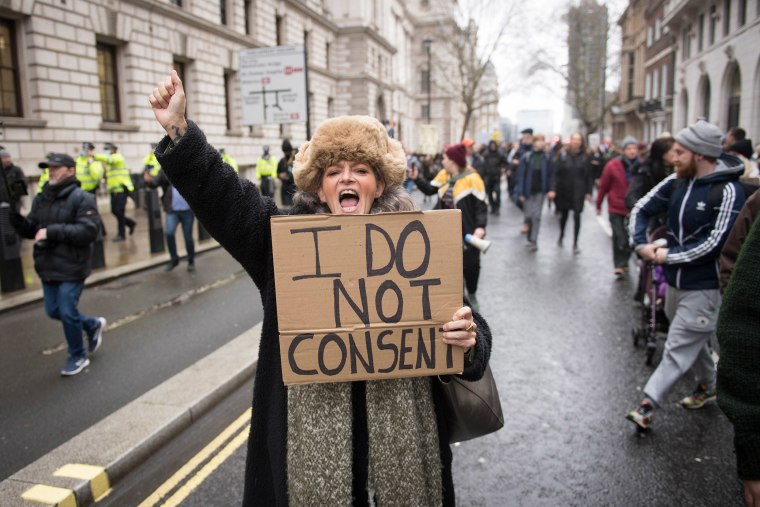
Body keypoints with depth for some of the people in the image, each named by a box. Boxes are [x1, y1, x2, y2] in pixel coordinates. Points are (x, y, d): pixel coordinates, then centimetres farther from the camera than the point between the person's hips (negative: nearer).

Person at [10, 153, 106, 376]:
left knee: (67, 313, -1)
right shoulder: (41, 199, 8)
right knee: (54, 311, 15)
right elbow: (29, 230, 10)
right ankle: (93, 325, 39)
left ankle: (78, 357, 21)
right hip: (47, 267, 7)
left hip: (71, 268, -7)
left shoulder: (81, 198, -12)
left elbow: (88, 231, -23)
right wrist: (15, 217, -11)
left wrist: (51, 231, -25)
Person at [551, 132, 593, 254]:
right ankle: (561, 235, 41)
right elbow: (556, 173, -5)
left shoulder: (585, 157, -1)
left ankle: (575, 243, 4)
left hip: (578, 192, -1)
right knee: (564, 214, 15)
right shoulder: (563, 155, -2)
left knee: (577, 216, -4)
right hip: (564, 190, 1)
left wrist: (589, 192, -2)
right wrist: (553, 189, -14)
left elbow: (589, 175, 2)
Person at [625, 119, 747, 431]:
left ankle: (648, 404, 2)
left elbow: (715, 244, -23)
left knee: (679, 348, -3)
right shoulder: (677, 182, 0)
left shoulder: (728, 191, -19)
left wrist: (669, 256, -17)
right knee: (692, 340, 24)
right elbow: (641, 209, 6)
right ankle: (708, 384, 45)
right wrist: (641, 244, -10)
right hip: (674, 280, 7)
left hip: (704, 286, -7)